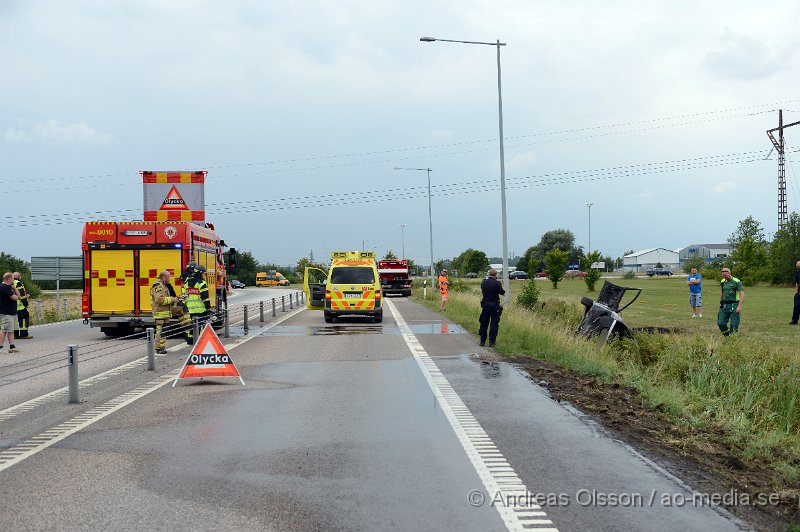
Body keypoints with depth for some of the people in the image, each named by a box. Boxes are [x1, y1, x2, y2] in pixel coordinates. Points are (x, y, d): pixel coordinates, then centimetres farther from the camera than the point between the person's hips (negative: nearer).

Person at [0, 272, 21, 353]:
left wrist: (14, 287, 2)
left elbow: (18, 295, 12)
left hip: (12, 312, 10)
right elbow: (15, 298, -20)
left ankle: (12, 346, 12)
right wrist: (16, 296, 2)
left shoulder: (9, 286, 16)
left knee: (11, 330, 10)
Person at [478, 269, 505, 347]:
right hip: (494, 305, -4)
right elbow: (502, 292, -11)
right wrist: (500, 286, 7)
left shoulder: (483, 282, 0)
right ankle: (491, 342, 1)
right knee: (494, 323, 3)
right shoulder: (497, 283, -14)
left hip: (485, 304, 4)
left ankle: (482, 341, 16)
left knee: (484, 323, 13)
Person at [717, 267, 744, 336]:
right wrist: (720, 303, 20)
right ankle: (726, 335, 19)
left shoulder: (737, 282, -10)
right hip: (724, 305, 6)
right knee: (720, 323, 1)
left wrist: (739, 306, -25)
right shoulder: (723, 282, 9)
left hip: (734, 305, -6)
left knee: (734, 325, -3)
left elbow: (742, 294, -16)